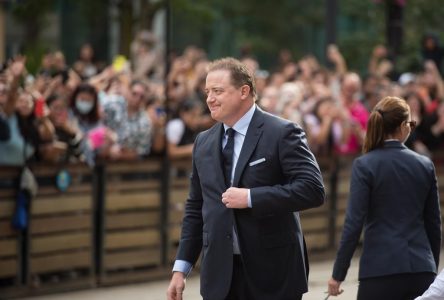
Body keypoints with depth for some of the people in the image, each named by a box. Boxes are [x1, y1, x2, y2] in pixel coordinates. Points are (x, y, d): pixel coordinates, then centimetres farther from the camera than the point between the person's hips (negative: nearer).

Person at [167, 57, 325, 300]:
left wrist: (250, 198, -19)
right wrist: (181, 268, 11)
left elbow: (313, 189, -16)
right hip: (220, 276, 5)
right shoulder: (203, 142, 12)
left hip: (272, 273, -5)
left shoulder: (282, 133, -7)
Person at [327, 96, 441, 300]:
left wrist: (338, 274, -3)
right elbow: (434, 223, 12)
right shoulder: (425, 165, 5)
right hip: (422, 269, 3)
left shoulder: (364, 165, -5)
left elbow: (354, 223, -9)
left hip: (381, 269, -3)